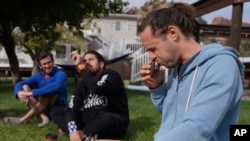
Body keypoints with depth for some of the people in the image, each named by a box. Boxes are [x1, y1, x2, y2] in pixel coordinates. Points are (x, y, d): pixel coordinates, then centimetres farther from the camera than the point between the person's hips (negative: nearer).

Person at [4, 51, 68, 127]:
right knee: (25, 87, -9)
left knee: (49, 91, -32)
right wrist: (20, 93, -31)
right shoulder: (38, 76, 4)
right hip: (43, 109, 5)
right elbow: (19, 84, -6)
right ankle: (44, 117, -26)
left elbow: (56, 87, -36)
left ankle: (23, 119, -27)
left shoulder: (61, 74, -13)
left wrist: (32, 93, -38)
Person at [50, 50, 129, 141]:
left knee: (108, 119, -42)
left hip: (113, 121, -6)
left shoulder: (111, 76, -11)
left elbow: (96, 88, -34)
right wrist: (73, 130, -26)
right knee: (56, 111, -5)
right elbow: (72, 108, -7)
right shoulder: (83, 84, 6)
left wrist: (81, 68, -23)